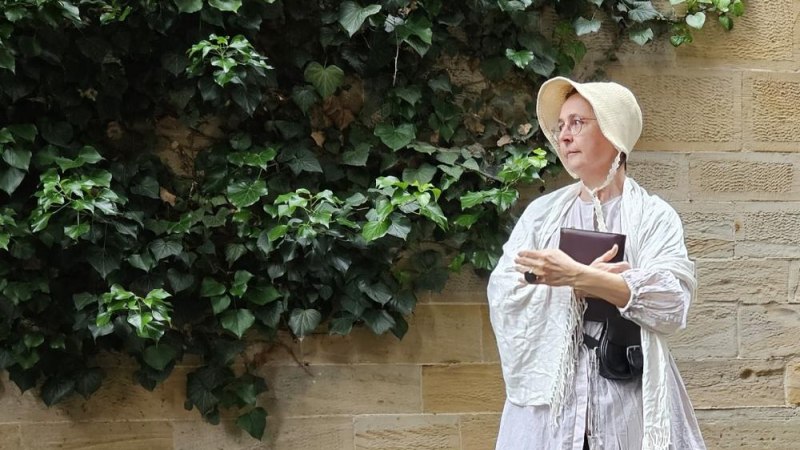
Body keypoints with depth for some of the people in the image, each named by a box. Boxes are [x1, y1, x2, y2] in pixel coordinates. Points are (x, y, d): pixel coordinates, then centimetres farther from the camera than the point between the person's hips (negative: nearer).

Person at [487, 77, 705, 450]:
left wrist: (577, 276, -19)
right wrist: (582, 287, -13)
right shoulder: (541, 213, 10)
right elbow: (502, 296, -1)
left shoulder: (654, 216, 2)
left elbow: (671, 301, -13)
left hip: (629, 399, -2)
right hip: (548, 395, 2)